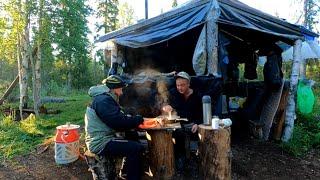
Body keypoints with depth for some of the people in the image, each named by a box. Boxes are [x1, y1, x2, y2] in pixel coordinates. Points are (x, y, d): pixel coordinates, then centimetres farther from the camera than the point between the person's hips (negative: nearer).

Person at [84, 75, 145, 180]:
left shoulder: (103, 98, 15)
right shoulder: (103, 100, -18)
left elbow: (118, 117, 16)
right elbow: (119, 121, -25)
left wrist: (134, 119, 2)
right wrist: (138, 119, -10)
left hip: (99, 140, 11)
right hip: (100, 143, -11)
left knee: (133, 142, 17)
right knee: (136, 148, -16)